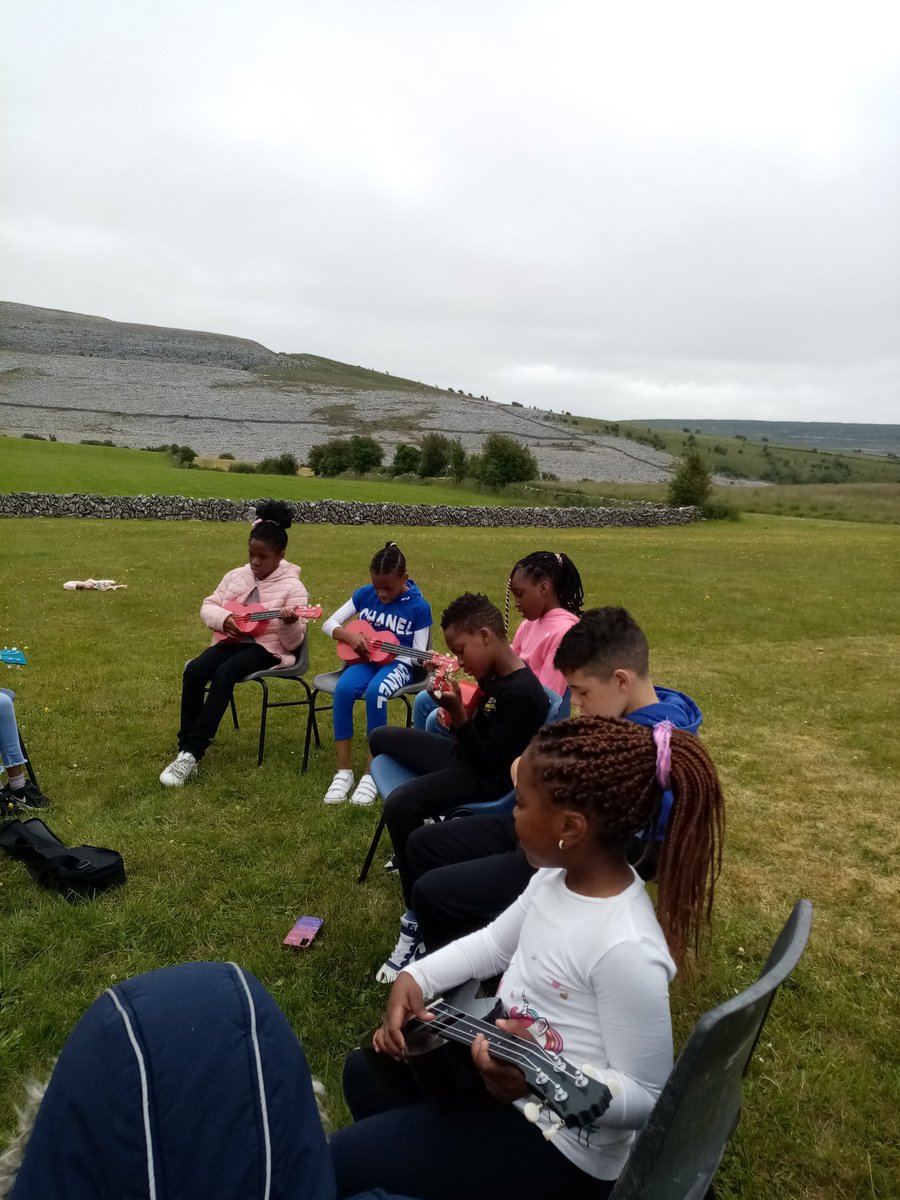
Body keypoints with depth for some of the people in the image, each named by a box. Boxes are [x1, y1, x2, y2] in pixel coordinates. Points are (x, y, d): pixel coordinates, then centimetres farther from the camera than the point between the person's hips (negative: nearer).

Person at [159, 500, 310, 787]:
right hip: (233, 640, 5)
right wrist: (223, 618, -9)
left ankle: (192, 754, -30)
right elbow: (208, 606, 13)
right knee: (194, 670, -25)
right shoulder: (236, 576, 9)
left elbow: (293, 642, -8)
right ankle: (184, 748, -17)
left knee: (223, 675, -33)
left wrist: (289, 623, -31)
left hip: (268, 648, -5)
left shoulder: (292, 587, -6)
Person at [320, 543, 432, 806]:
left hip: (396, 664, -3)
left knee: (375, 691, -37)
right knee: (343, 688, -31)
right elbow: (329, 624, 4)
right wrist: (349, 637, -14)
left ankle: (371, 773, -24)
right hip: (364, 659, 3)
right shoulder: (364, 594, 2)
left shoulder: (419, 606, -8)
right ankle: (344, 770, -20)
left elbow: (417, 654, -3)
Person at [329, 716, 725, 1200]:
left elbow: (647, 1099, -25)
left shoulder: (626, 950, -35)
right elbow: (495, 942, 8)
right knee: (365, 1073, 23)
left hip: (561, 1143, -8)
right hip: (506, 1056, 8)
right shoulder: (560, 875, -9)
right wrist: (415, 977, -5)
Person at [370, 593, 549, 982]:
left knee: (399, 805, -33)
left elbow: (489, 760, -25)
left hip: (487, 779, -11)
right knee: (382, 739, 23)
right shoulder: (494, 674, 1)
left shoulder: (522, 693, -27)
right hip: (466, 755, 11)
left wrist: (458, 714, -30)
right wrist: (460, 712, -3)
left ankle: (417, 921, -21)